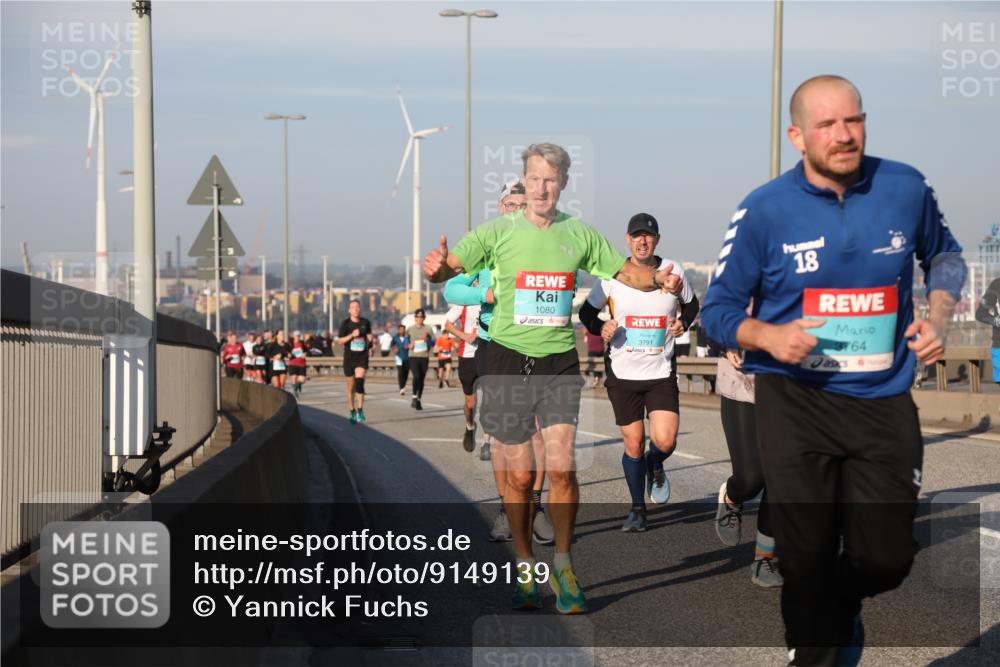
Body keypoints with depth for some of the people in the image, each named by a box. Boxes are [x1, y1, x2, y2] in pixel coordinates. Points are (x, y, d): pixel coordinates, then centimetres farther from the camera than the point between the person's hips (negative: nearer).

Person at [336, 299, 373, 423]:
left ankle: (360, 411, -20)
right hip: (349, 357, 0)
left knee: (360, 381, -21)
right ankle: (352, 412, 22)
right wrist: (352, 335, -18)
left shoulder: (365, 322, 4)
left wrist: (370, 347, 7)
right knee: (351, 387, 7)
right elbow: (340, 340, -5)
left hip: (362, 357, 0)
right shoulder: (345, 323, -3)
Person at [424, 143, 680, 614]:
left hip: (559, 362, 1)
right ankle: (525, 569, 20)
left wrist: (659, 279, -10)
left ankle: (563, 567, 7)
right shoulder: (498, 231, -1)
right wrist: (437, 268, -33)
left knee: (561, 466, -10)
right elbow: (451, 266, -9)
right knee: (519, 473, 3)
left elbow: (626, 271, 12)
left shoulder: (580, 235, 5)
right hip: (508, 360, -1)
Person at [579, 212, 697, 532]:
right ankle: (637, 509, 22)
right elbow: (587, 311, 7)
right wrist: (600, 328, -13)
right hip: (622, 372, 0)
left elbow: (691, 303, 16)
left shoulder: (673, 271, -2)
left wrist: (682, 323, -5)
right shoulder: (612, 274, -4)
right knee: (633, 443, 4)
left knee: (665, 441, -13)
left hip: (661, 372, 0)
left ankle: (654, 467, 24)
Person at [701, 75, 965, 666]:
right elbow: (719, 311, -2)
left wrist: (938, 318, 1)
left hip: (884, 402, 2)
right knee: (808, 558, 5)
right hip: (797, 402, -2)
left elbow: (944, 256, 18)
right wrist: (770, 336, -21)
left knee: (887, 559, 4)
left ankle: (843, 609, 40)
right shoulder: (764, 211, -10)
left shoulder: (906, 188, -4)